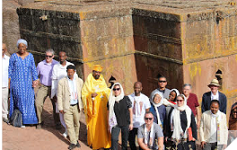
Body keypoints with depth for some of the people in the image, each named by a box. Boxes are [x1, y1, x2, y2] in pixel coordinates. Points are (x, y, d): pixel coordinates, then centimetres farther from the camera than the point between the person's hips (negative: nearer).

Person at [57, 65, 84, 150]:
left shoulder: (79, 81, 3)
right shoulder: (62, 82, -4)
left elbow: (82, 94, 7)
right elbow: (59, 95, -2)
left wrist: (82, 105, 5)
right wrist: (60, 107, -5)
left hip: (77, 106, 2)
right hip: (67, 107, -2)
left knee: (76, 124, 13)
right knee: (69, 125, -1)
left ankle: (76, 139, 29)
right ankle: (73, 142, 6)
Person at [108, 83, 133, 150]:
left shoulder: (126, 99, -4)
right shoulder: (111, 100, -1)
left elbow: (130, 111, 1)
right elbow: (109, 113, 5)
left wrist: (131, 123, -1)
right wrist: (109, 125, 6)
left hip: (125, 123, 0)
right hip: (115, 124, 0)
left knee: (125, 140, 8)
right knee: (114, 139, -14)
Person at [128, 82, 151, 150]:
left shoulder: (145, 98, 2)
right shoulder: (129, 97, 0)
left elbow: (147, 111, 5)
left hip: (142, 124, -1)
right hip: (132, 124, 1)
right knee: (131, 140, 5)